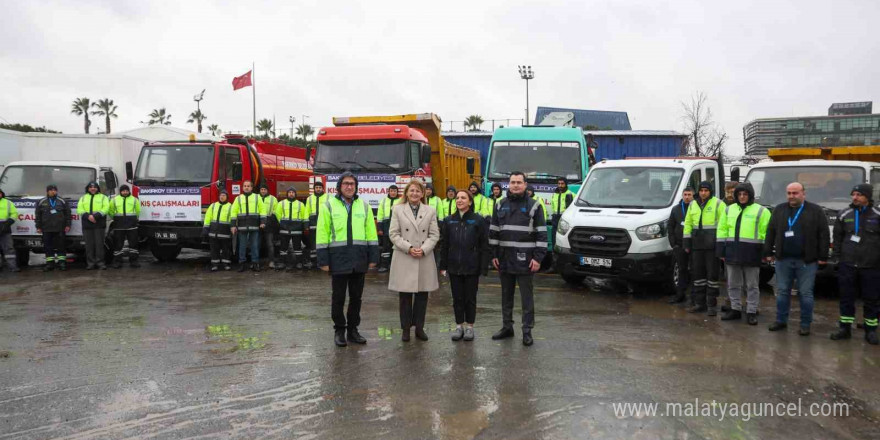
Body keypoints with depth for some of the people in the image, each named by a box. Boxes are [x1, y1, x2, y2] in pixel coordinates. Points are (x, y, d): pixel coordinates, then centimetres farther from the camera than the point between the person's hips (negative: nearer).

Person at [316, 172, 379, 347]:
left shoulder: (364, 206, 9)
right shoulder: (329, 205, 1)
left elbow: (371, 233, 10)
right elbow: (322, 234, -1)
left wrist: (373, 257, 5)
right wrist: (323, 260, -6)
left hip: (359, 259, 3)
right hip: (338, 258, -3)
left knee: (356, 296, 10)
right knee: (339, 297, 5)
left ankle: (353, 330, 22)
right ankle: (339, 331, 18)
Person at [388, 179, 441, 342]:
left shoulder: (430, 210, 8)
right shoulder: (397, 209, 5)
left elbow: (434, 234, 4)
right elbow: (393, 234, -1)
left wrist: (423, 249, -11)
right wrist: (409, 248, -12)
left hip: (425, 259, 1)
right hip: (404, 259, -1)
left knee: (422, 295, 5)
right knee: (405, 296, 3)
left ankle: (419, 327, 16)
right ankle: (406, 328, 13)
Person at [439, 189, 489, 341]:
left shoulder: (478, 220, -5)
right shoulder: (449, 221, 4)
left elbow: (484, 245, -5)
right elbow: (444, 245, 8)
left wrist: (483, 268, -9)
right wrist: (443, 266, 3)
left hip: (471, 267, -3)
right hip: (454, 266, 3)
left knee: (470, 298, 8)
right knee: (457, 298, 10)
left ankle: (469, 327, 20)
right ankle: (459, 326, 21)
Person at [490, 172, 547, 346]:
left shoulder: (534, 206, -1)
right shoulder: (501, 205, 9)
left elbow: (542, 234, -4)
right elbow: (493, 232, 11)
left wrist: (538, 258, -11)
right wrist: (494, 255, 5)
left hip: (525, 260, -4)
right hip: (505, 259, 4)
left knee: (527, 297, 1)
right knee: (506, 295, 13)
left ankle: (527, 331, 8)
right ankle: (507, 327, 24)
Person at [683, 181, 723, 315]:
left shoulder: (717, 203, -3)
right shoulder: (693, 205, 14)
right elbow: (688, 224, 16)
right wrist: (687, 243, 10)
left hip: (711, 245, -5)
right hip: (697, 244, 5)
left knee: (712, 273, -1)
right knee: (697, 273, 9)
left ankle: (711, 304, 5)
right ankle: (699, 303, 17)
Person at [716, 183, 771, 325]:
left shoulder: (761, 211, 0)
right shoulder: (728, 210, 12)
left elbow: (767, 233, -4)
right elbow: (722, 231, 12)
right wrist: (721, 251, 6)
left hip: (751, 254, -4)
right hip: (732, 253, 4)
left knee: (752, 285, 4)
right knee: (733, 284, 11)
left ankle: (751, 312, 11)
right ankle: (735, 309, 21)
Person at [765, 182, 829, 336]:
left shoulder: (816, 211, -1)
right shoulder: (779, 210, 9)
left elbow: (823, 235, -2)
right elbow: (770, 233, 10)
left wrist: (823, 257, -6)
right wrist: (768, 253, 7)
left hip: (807, 261, -3)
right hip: (783, 259, 3)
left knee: (805, 293, 3)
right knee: (782, 291, 9)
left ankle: (805, 324, 12)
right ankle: (781, 320, 20)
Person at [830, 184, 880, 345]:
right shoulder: (844, 215, 5)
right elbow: (837, 237, 11)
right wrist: (839, 256, 5)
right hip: (847, 265, 2)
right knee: (846, 298, 7)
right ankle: (845, 328, 16)